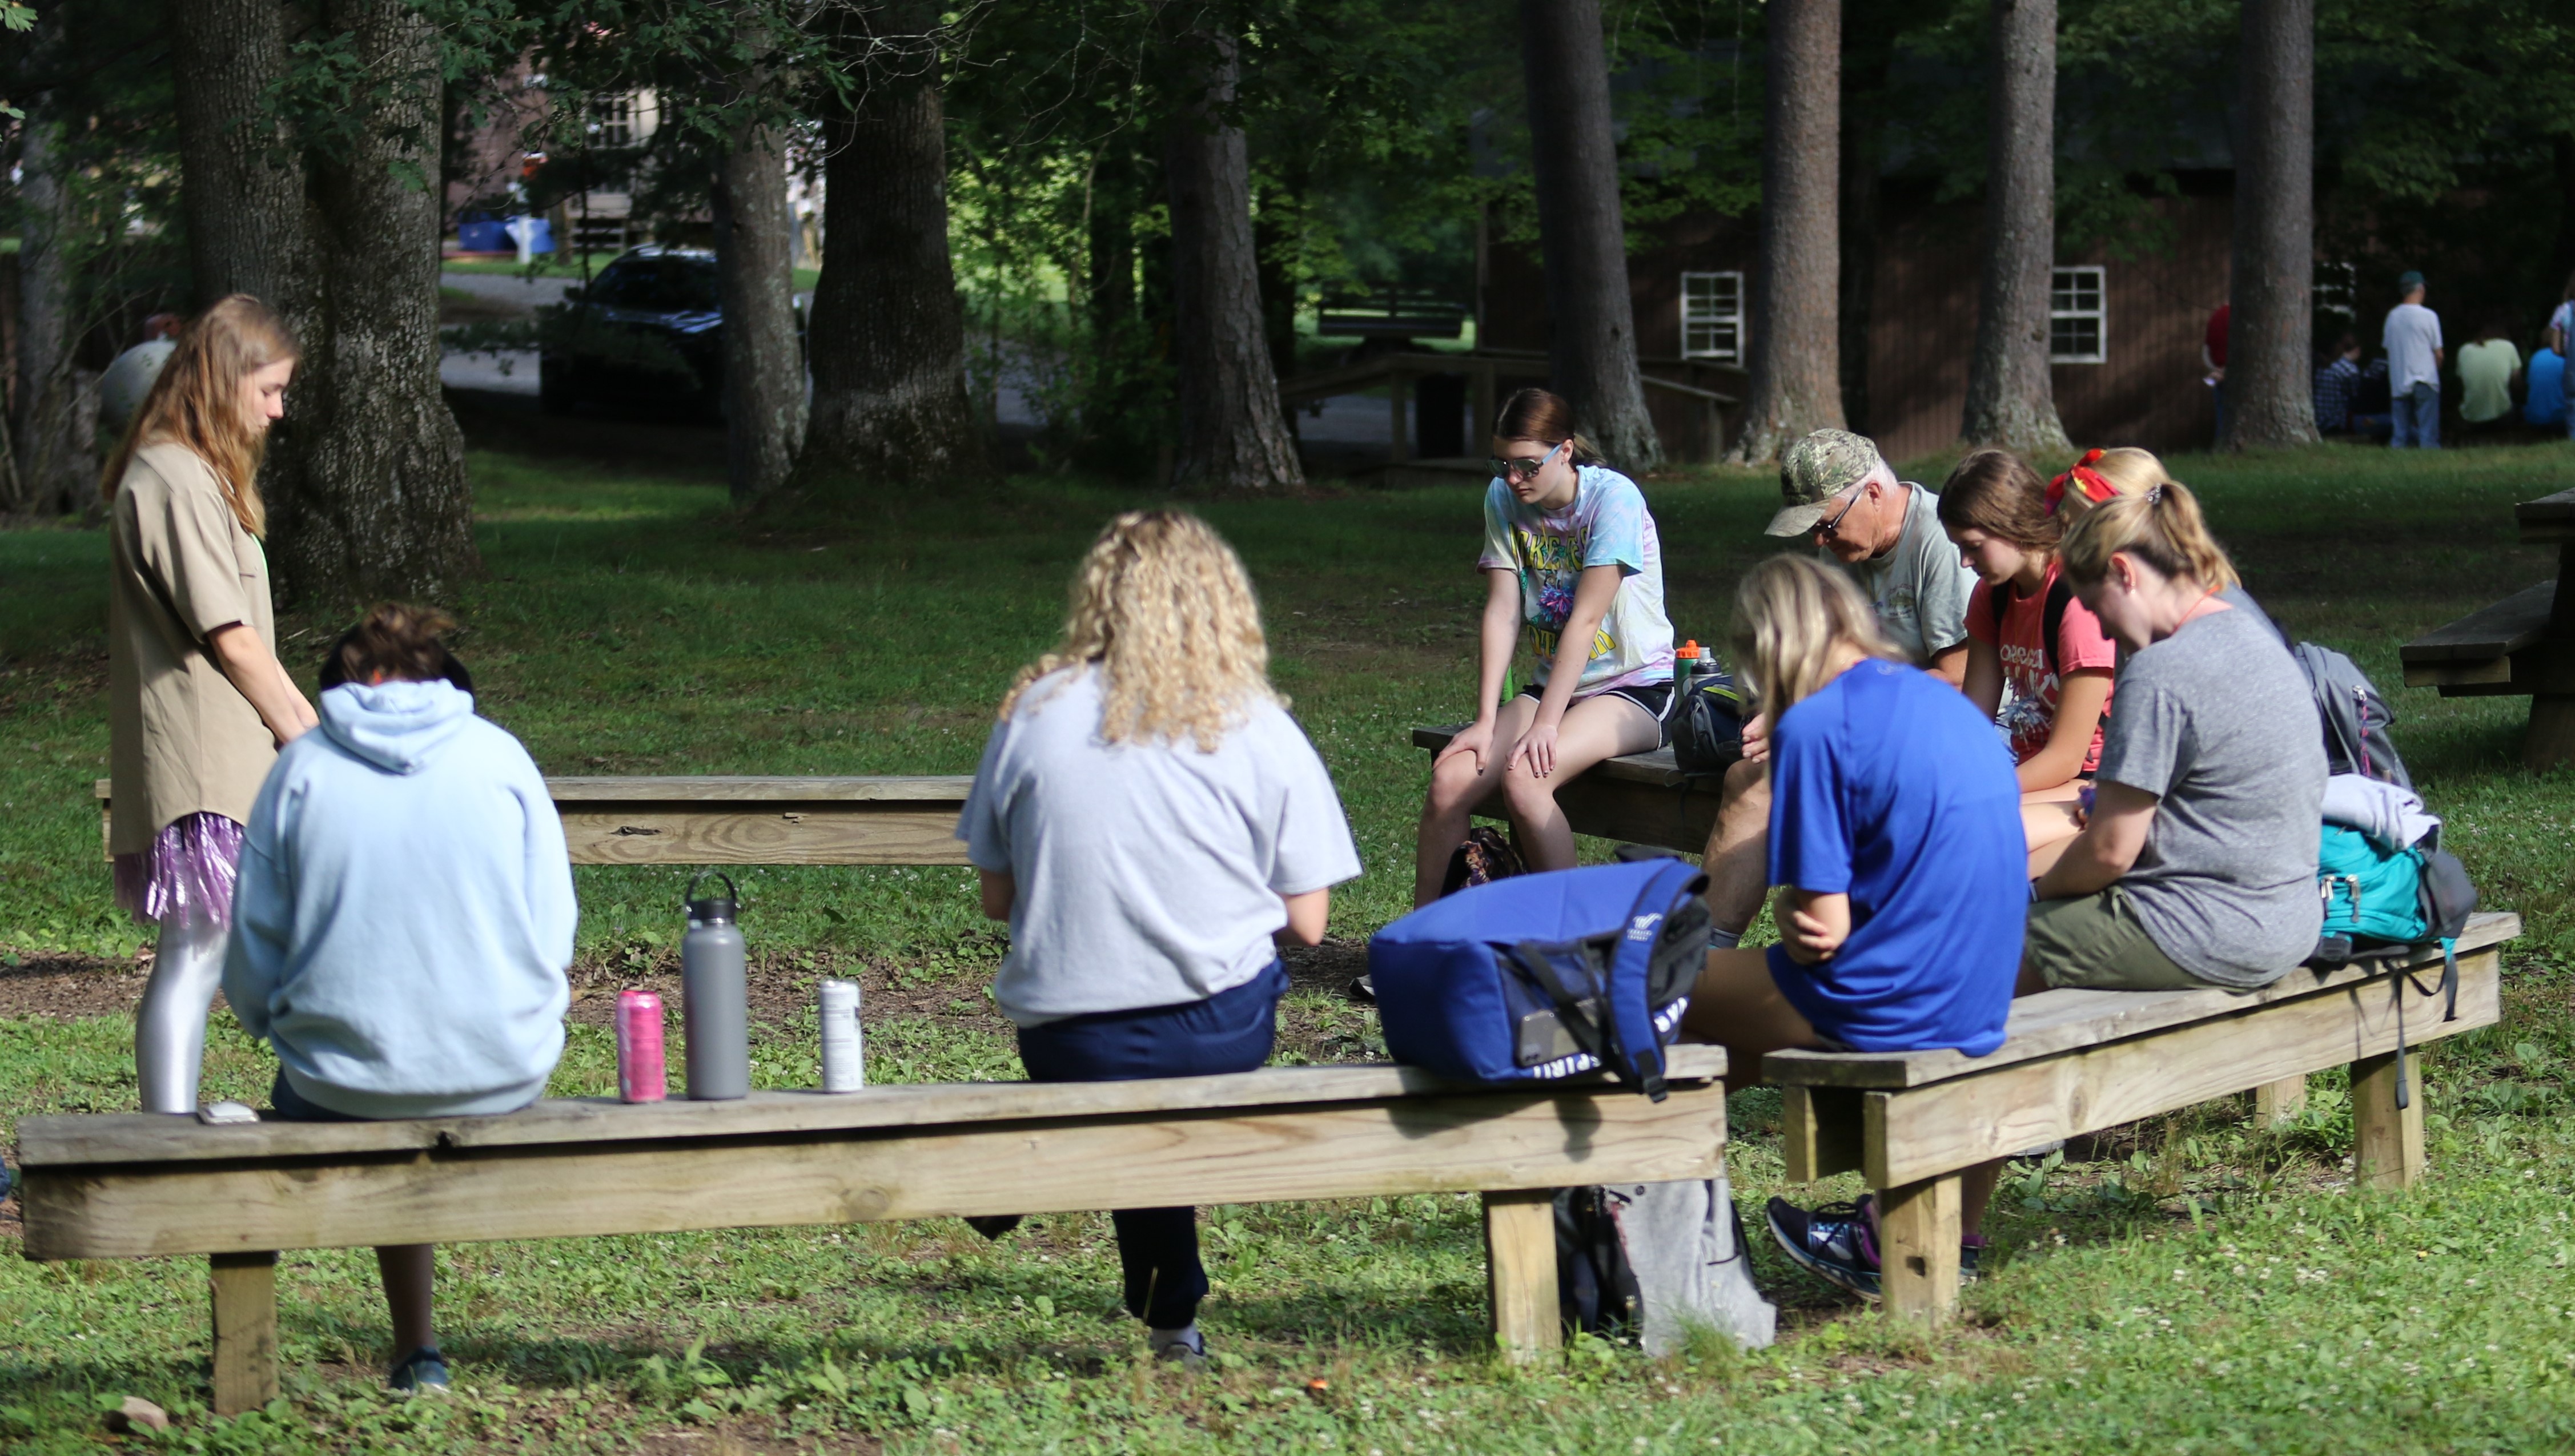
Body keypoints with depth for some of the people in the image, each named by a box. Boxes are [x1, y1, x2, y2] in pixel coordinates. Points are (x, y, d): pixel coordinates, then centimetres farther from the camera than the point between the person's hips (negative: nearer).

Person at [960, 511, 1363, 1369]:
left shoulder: (1035, 712, -1)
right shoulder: (1262, 732, -3)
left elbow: (997, 900, 5)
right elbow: (1306, 925, -1)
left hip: (1068, 1054, 1)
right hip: (1222, 1038, -1)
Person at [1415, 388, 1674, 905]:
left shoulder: (1613, 498, -16)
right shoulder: (1503, 499, 1)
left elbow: (1586, 619, -21)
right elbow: (1502, 613, -2)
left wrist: (1544, 726, -26)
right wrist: (1485, 722, -12)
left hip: (1634, 689, -6)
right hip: (1552, 683, 6)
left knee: (1524, 777, -31)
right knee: (1450, 777, -18)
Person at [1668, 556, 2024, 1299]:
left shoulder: (1815, 725, -14)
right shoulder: (1947, 702, 10)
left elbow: (1823, 930, -16)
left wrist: (1791, 919, 6)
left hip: (1894, 1007, -8)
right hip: (1981, 1007, 8)